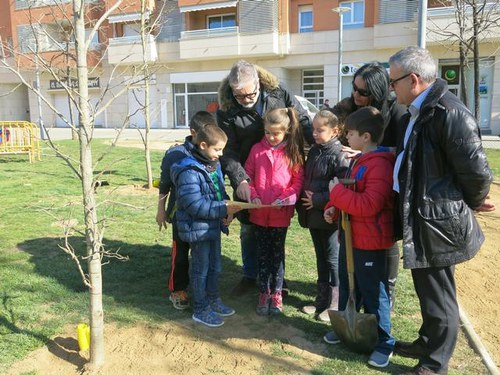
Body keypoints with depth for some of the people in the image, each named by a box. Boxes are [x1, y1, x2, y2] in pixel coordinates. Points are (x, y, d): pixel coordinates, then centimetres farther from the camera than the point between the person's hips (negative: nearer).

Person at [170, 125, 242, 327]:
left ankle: (213, 300, 39)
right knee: (201, 269, 7)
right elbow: (195, 205, -26)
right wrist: (223, 209, -25)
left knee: (215, 266, 21)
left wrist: (227, 210, -5)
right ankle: (200, 309, 23)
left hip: (214, 226, 8)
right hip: (198, 229, -8)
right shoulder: (189, 172, -22)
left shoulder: (214, 165, 5)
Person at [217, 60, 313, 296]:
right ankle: (250, 276, 30)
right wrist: (239, 180, -26)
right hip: (247, 179, 0)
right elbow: (228, 151, -13)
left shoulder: (277, 93, -8)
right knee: (248, 229, 11)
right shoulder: (226, 111, -11)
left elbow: (303, 121, -3)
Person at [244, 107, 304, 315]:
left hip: (281, 212, -2)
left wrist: (286, 199, -18)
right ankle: (264, 293, 24)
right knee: (263, 254, 12)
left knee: (278, 253, 12)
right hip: (259, 212, 2)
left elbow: (299, 181, -5)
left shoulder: (293, 152, -4)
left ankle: (276, 293, 24)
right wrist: (253, 196, -11)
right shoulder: (257, 150, 0)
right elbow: (248, 175, 3)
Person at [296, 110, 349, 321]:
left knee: (333, 259, 4)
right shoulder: (314, 151, 10)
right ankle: (322, 300, 30)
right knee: (321, 258, 17)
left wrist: (317, 200, -19)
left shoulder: (339, 155, -16)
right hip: (313, 215, 8)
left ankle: (335, 304, 17)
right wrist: (303, 205, 8)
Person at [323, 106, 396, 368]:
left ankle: (383, 343, 20)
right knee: (347, 286, 21)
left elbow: (369, 205, -29)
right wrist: (333, 207, 2)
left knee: (373, 292, 4)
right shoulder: (358, 160, 11)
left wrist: (337, 191, -22)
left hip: (370, 241, -10)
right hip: (350, 236, 10)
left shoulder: (380, 164, -22)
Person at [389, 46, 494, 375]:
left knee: (438, 296, 7)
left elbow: (476, 170, -19)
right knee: (429, 290, 23)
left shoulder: (449, 112, -21)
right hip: (421, 217, 10)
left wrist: (471, 203, -4)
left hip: (437, 221, -9)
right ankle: (428, 343, 42)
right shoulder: (420, 111, 9)